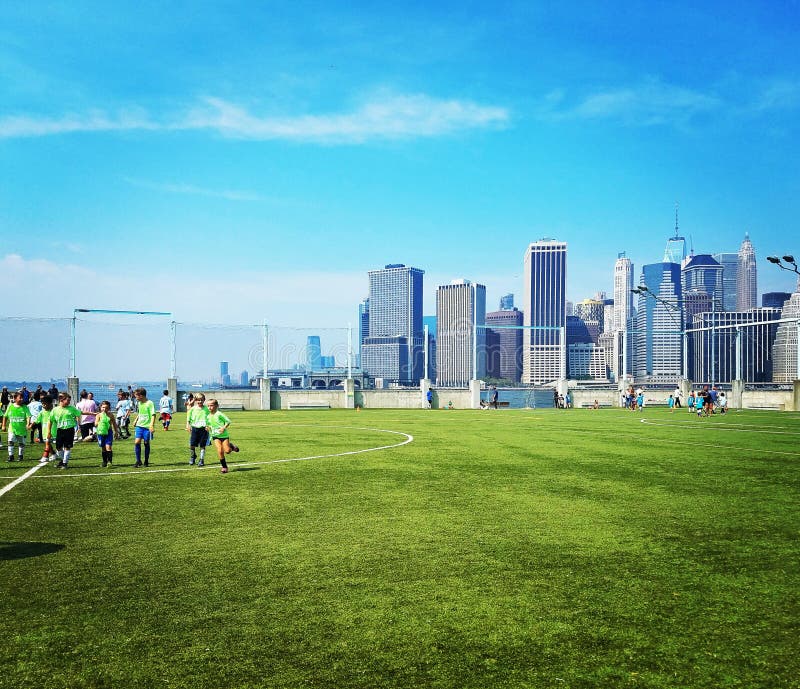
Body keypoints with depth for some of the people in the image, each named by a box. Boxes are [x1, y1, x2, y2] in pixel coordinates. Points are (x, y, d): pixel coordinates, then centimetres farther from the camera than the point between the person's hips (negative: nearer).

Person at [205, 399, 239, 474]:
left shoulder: (219, 414, -12)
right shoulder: (208, 417, 5)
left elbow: (228, 421, -10)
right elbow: (208, 424, 22)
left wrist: (224, 428, -23)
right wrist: (208, 427, 0)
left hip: (224, 435, -4)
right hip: (215, 436, 4)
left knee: (227, 451, -8)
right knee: (220, 451, -12)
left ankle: (231, 446, 29)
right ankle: (224, 467, -1)